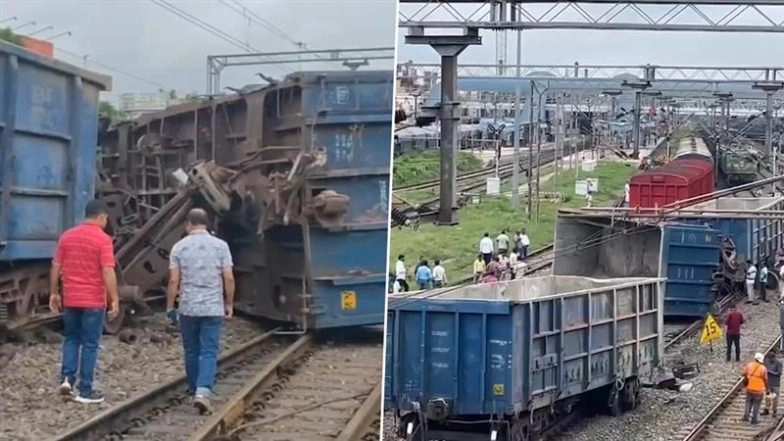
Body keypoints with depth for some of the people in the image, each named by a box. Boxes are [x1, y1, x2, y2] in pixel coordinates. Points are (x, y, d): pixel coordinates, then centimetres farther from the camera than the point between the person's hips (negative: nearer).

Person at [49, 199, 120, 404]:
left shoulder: (67, 236, 4)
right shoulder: (102, 239, -11)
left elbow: (56, 268, 7)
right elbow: (108, 272, -17)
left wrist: (54, 293, 16)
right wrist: (115, 300, -13)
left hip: (70, 299, 5)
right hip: (93, 301, -5)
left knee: (71, 339, 20)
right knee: (90, 344, 3)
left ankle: (67, 378, 6)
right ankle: (85, 391, 5)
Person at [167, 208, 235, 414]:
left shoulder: (179, 247, 0)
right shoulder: (220, 245, -1)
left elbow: (174, 281, -2)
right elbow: (229, 278, -3)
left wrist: (170, 307, 7)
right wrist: (229, 304, 9)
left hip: (188, 308, 1)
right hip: (213, 308, -1)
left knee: (191, 351, 16)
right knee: (209, 352, -3)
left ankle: (194, 389, 28)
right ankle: (203, 391, -19)